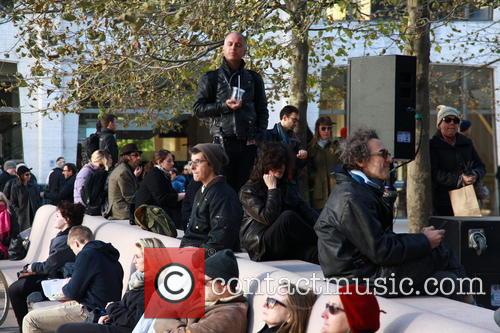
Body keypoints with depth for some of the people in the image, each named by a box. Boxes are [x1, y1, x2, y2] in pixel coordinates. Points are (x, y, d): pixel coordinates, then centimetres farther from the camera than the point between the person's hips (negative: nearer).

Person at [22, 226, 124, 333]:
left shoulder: (87, 254, -13)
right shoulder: (109, 255, 14)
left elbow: (72, 293, -12)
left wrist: (65, 289, 10)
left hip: (90, 313, -10)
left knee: (30, 320, -8)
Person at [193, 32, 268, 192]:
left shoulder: (254, 78, 15)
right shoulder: (211, 78, 7)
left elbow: (262, 110, 16)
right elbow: (198, 108, 2)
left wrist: (259, 135, 1)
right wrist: (224, 106, -11)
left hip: (248, 144, 3)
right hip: (223, 142, -2)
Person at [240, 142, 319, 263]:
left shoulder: (288, 188, 20)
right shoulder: (248, 191, -1)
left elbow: (307, 211, 8)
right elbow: (268, 218, -16)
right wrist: (272, 189, -9)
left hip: (287, 247, 5)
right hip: (261, 250, -5)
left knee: (314, 253, -29)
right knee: (288, 217, -30)